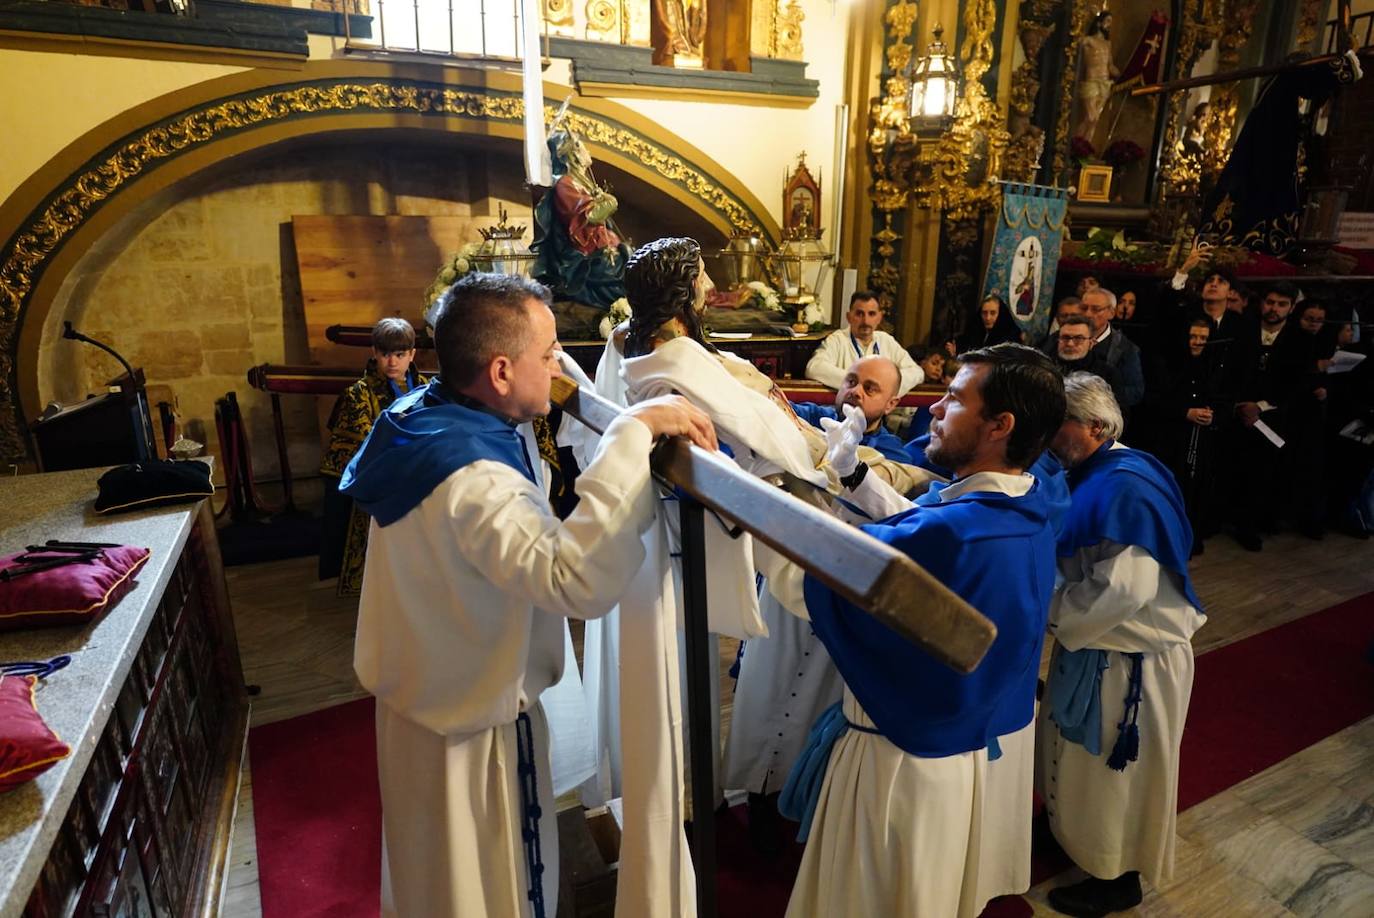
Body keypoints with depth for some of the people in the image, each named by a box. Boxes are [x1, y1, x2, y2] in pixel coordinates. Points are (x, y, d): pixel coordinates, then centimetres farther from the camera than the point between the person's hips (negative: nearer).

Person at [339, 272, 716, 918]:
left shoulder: (417, 419, -5)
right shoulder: (470, 480, -36)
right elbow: (580, 582, -49)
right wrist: (631, 435, -44)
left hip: (419, 694, 9)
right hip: (474, 726, -9)